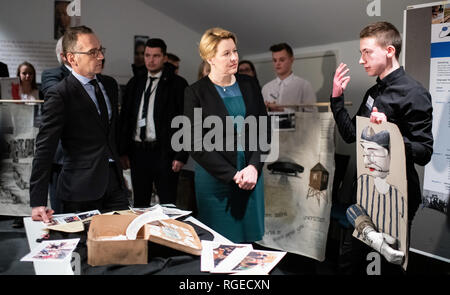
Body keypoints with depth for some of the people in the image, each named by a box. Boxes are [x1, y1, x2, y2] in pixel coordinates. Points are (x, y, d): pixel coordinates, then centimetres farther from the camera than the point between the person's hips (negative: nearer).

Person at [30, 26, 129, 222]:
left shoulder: (110, 84, 11)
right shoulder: (59, 95, -10)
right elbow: (44, 149, -13)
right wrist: (38, 202, -17)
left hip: (114, 183, 6)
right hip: (81, 189, -6)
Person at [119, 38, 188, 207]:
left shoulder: (177, 84, -2)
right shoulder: (134, 84, 13)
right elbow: (125, 118, 13)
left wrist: (181, 156, -12)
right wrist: (123, 151, 7)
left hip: (164, 152, -4)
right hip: (137, 152, 5)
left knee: (167, 205, 1)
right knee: (140, 204, 13)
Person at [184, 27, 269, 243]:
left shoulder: (249, 85, 6)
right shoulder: (195, 93, -6)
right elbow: (197, 146, -9)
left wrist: (254, 167, -9)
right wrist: (233, 175, -14)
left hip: (252, 175, 4)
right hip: (215, 180, -3)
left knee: (250, 239, 10)